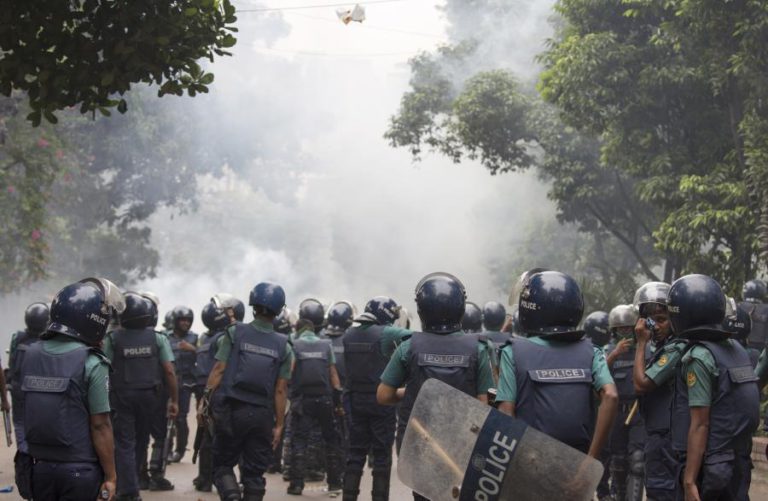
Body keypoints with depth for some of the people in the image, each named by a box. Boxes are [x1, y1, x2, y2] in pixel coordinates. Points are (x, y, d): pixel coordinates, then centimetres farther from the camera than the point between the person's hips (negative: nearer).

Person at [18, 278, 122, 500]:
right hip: (79, 471, -5)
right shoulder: (92, 364, -15)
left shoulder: (31, 354, 3)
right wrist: (110, 477, -9)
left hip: (38, 467, 5)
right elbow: (100, 426, -14)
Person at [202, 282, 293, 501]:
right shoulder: (283, 346, 2)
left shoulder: (235, 333, -2)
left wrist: (205, 401, -2)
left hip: (230, 411, -1)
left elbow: (218, 370, -7)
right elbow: (280, 390, 0)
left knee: (223, 464, 10)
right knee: (254, 473, 10)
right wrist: (279, 424, 5)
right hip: (262, 415, 1)